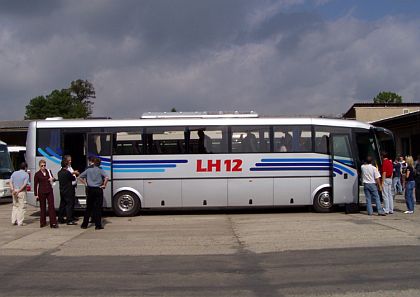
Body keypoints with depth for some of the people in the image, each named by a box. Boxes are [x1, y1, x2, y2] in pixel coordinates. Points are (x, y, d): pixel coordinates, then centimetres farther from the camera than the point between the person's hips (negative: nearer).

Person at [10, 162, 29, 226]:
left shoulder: (14, 173, 8)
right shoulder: (26, 174, -6)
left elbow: (11, 182, -2)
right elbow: (25, 185, -16)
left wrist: (13, 190, -12)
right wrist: (18, 191, -15)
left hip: (14, 191, 5)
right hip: (22, 192, -5)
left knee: (15, 206, 17)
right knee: (22, 207, 2)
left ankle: (14, 221, 16)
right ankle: (20, 222, 2)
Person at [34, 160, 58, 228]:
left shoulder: (48, 172, 7)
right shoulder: (37, 174, -2)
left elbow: (52, 178, 17)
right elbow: (35, 185, 0)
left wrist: (53, 179, -9)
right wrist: (36, 195, -4)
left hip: (49, 191, 2)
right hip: (41, 192, -2)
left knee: (51, 206, -5)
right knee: (43, 207, 6)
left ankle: (53, 223, -7)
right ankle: (43, 222, 17)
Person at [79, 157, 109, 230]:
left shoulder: (89, 170, 6)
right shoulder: (100, 170, -3)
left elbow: (80, 177, 10)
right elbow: (107, 177, -19)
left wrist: (85, 183, 12)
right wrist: (104, 185, -8)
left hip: (90, 190, 3)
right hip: (98, 190, -3)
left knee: (88, 207, 12)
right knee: (98, 208, 1)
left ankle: (84, 224, 16)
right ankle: (98, 225, 0)